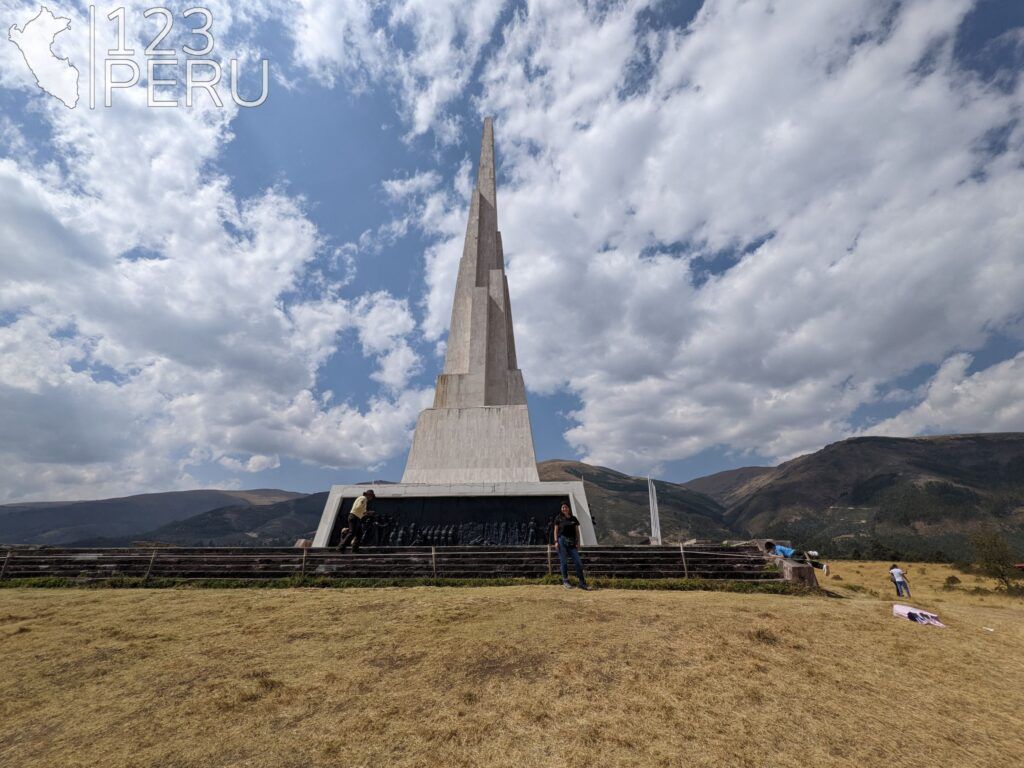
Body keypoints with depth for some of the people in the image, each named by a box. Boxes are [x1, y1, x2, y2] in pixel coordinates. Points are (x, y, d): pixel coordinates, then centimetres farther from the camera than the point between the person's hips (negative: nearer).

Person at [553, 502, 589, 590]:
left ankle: (582, 583, 3)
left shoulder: (574, 519, 11)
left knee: (578, 561, -2)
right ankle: (565, 581, 11)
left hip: (572, 542, 2)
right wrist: (556, 541, -5)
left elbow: (577, 531, 12)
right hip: (562, 541, -2)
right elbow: (556, 531, 5)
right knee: (564, 561, 0)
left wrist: (578, 542, 3)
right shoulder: (558, 518, 6)